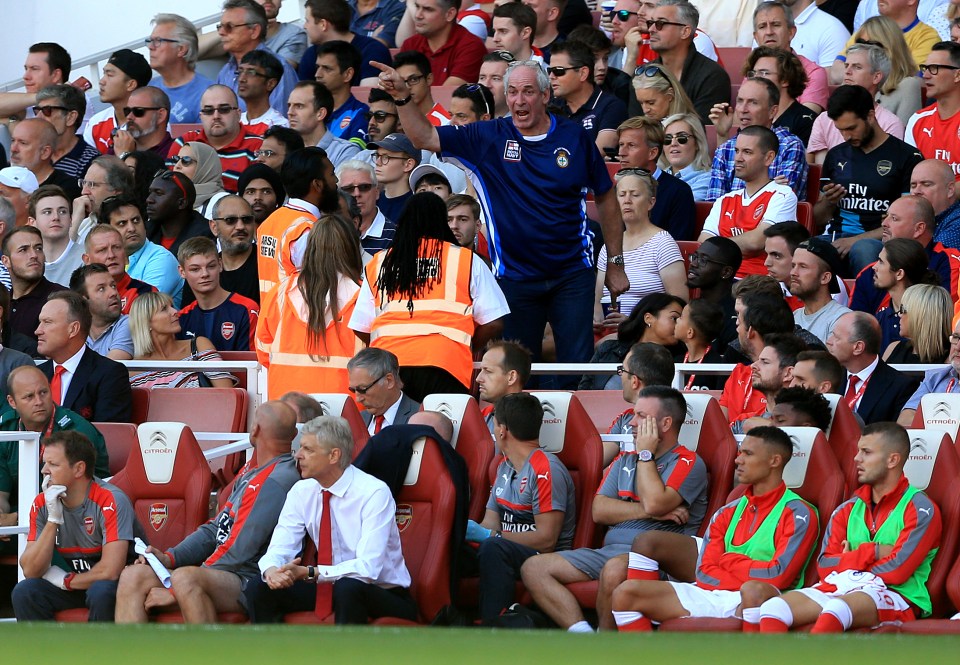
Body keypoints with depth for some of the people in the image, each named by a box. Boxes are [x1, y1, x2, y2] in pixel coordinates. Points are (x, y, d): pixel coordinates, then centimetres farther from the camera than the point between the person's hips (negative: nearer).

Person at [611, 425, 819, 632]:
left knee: (754, 592, -44)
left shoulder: (798, 514, 2)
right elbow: (705, 572, 10)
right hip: (710, 596, 6)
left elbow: (778, 576, -10)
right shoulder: (728, 513, 21)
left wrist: (732, 561, 6)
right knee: (625, 594, -9)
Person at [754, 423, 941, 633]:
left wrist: (850, 561, 3)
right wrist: (871, 552, -4)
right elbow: (825, 565, 8)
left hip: (896, 597, -6)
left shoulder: (920, 509, 1)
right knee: (772, 607, -20)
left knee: (837, 609, -40)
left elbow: (897, 570, -10)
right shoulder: (848, 509, 20)